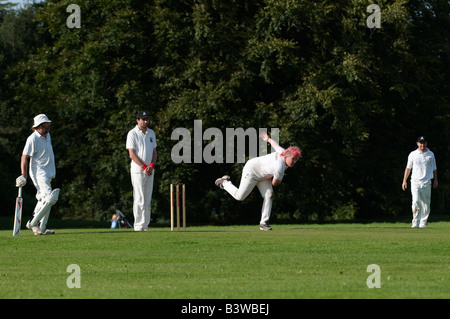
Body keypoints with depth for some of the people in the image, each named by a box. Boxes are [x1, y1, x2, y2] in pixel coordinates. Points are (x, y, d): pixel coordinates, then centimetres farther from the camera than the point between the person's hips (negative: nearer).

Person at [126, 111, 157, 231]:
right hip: (138, 171, -6)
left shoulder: (151, 133, 14)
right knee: (139, 200, -9)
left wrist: (152, 166, -2)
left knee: (148, 200, 5)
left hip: (150, 171, 6)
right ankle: (138, 226, -8)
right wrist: (144, 167, -14)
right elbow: (132, 154, -10)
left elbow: (154, 151, 15)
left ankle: (145, 225, 7)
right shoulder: (132, 134, -5)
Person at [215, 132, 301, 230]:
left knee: (269, 196, -4)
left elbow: (276, 145, 9)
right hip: (251, 171, -9)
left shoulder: (283, 152, -13)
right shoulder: (280, 168, -37)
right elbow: (275, 183, -21)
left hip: (263, 176, 9)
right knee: (239, 196, -2)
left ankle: (264, 223, -2)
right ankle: (225, 183, 26)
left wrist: (268, 139, 30)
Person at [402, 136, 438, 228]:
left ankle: (423, 222, 12)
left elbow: (434, 168, 17)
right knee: (416, 202, -16)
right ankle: (415, 222, -11)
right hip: (415, 181, -1)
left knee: (426, 203, 2)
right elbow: (408, 168, 11)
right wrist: (404, 181, 7)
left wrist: (435, 180, 13)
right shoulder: (412, 154, 6)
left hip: (426, 182, 1)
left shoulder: (430, 154, 9)